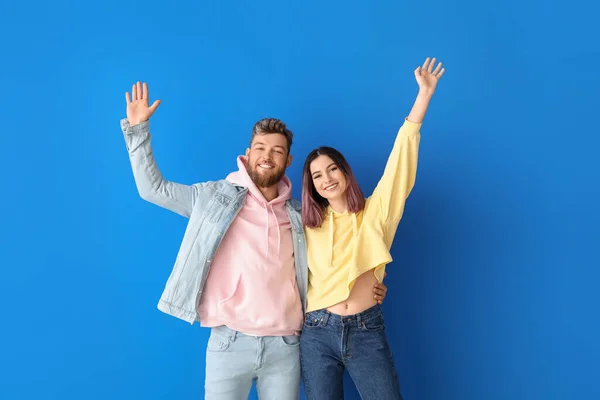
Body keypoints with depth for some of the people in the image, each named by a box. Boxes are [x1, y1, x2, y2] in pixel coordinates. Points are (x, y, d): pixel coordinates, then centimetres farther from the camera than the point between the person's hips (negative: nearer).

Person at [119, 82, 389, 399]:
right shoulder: (216, 196, 2)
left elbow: (314, 269, 19)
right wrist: (138, 128, -1)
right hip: (229, 342, -2)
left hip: (285, 345, 3)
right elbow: (153, 188, 4)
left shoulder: (298, 214, 9)